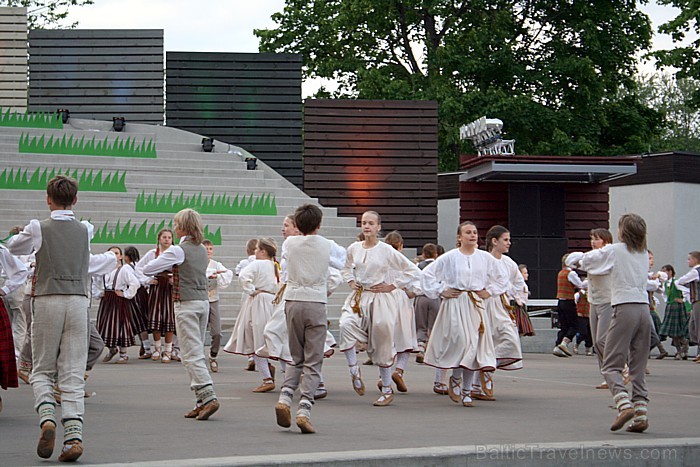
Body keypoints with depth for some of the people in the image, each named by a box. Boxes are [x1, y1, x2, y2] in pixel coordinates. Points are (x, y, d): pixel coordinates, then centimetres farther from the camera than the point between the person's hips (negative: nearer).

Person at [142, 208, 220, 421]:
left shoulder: (178, 251, -10)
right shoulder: (201, 250, 12)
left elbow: (147, 269, -7)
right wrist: (170, 268, 17)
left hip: (186, 304, -7)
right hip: (203, 301, 7)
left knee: (192, 355, -8)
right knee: (197, 353, 10)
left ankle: (209, 397, -18)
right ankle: (201, 402, 7)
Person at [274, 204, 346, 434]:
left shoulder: (290, 243, 3)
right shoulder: (327, 245, 0)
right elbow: (342, 260, 20)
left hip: (293, 301, 2)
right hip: (316, 303, -2)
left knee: (296, 358, 16)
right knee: (313, 362, 0)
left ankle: (285, 397, -5)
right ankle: (304, 409, -12)